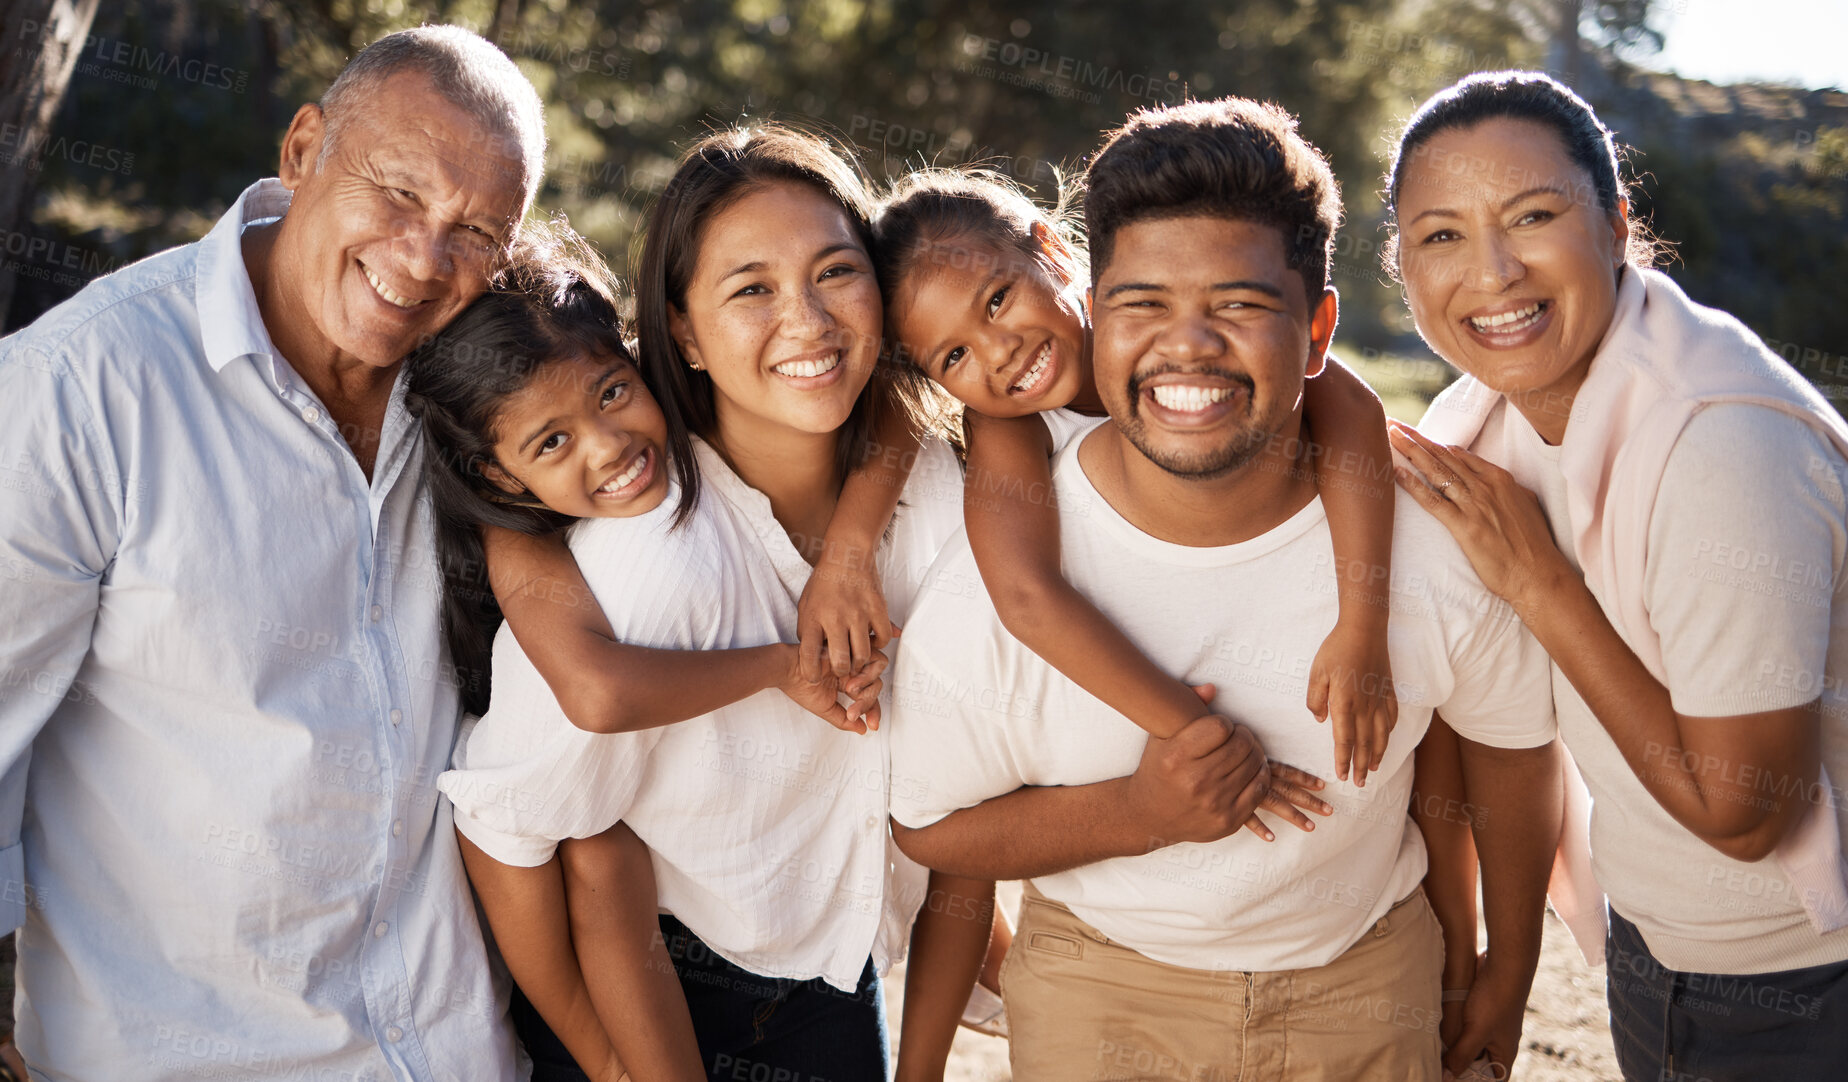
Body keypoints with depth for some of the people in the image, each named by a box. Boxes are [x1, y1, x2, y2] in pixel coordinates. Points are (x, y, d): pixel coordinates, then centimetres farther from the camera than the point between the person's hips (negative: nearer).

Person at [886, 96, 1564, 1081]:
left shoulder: (1442, 546, -23)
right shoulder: (988, 589, -27)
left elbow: (1512, 740, -2)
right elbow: (928, 825, -12)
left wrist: (1507, 976, 11)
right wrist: (1139, 813, -29)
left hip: (1367, 981, 2)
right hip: (1100, 992, -1)